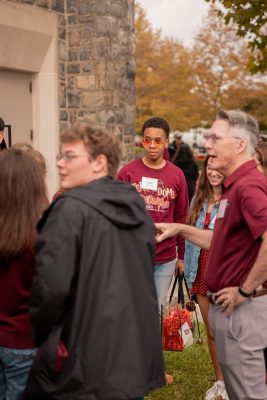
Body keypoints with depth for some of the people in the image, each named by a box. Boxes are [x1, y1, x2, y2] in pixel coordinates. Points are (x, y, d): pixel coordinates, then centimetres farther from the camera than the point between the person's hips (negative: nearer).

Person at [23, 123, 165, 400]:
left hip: (87, 362, -7)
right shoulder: (136, 203, 9)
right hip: (138, 352, 7)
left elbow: (51, 285, -20)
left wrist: (36, 334, -3)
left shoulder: (72, 207, -15)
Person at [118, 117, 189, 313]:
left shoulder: (177, 175, 2)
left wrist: (182, 255, 9)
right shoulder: (128, 171, -3)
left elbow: (181, 218, 7)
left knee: (156, 310, 12)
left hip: (166, 258, 1)